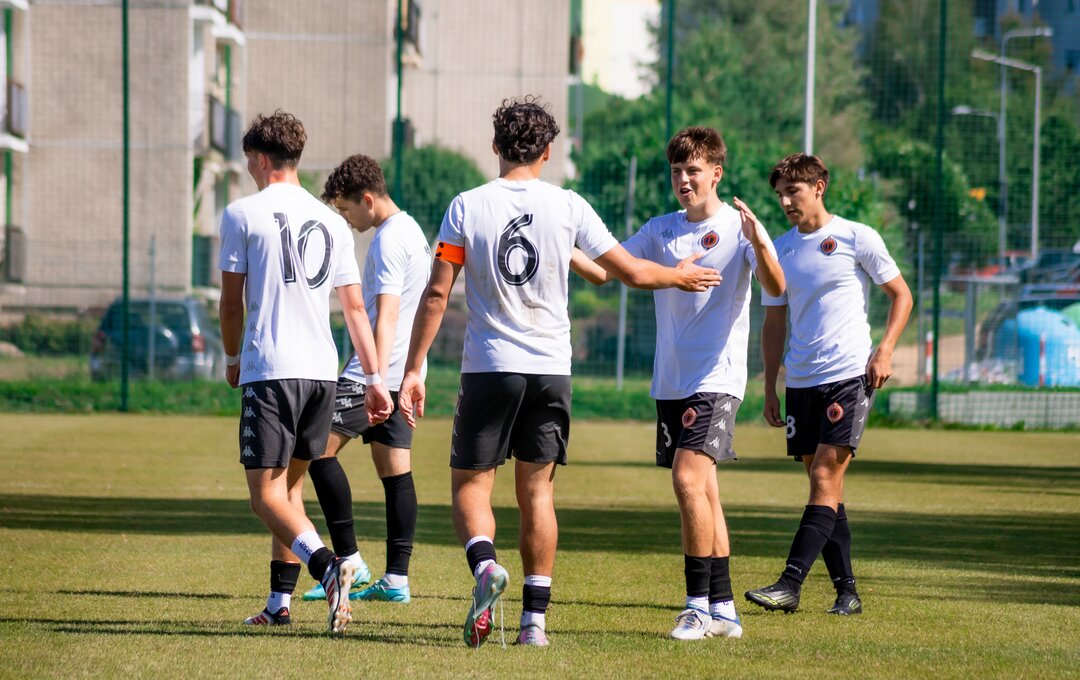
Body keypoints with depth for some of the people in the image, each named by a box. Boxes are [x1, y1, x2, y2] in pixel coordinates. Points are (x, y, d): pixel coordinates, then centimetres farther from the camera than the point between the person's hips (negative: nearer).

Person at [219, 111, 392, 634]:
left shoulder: (242, 214, -1)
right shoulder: (331, 222, 13)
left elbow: (232, 302, 2)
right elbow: (355, 307, 11)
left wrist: (233, 359, 19)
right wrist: (375, 380, 13)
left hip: (269, 369, -6)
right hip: (322, 370, 6)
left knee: (267, 493, -6)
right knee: (289, 485, 17)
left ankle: (327, 566, -30)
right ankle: (279, 603, 16)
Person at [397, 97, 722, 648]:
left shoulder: (466, 208, -4)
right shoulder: (567, 207, -1)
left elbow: (436, 295, -6)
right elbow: (632, 272, 5)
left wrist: (413, 371, -1)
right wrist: (681, 275, 25)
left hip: (489, 367, -2)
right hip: (551, 369, 2)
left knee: (470, 484, 6)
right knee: (537, 490, 9)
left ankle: (485, 565, -23)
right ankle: (535, 618, 6)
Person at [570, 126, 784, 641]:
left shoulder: (738, 227, -5)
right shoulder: (661, 231, 11)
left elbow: (775, 288, -19)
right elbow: (603, 271, 10)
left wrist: (759, 242, -38)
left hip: (717, 379, -6)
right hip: (671, 381, 6)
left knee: (688, 479, -19)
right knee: (703, 495, 9)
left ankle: (699, 605, -14)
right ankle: (724, 609, 13)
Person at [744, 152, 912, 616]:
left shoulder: (857, 239, -2)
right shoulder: (779, 250, 11)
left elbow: (900, 295, 5)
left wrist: (885, 349, -9)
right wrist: (770, 389, 11)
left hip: (849, 376, -5)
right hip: (801, 382, 5)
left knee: (825, 480, -13)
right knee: (824, 486, 6)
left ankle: (791, 584, -20)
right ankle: (846, 591, 10)